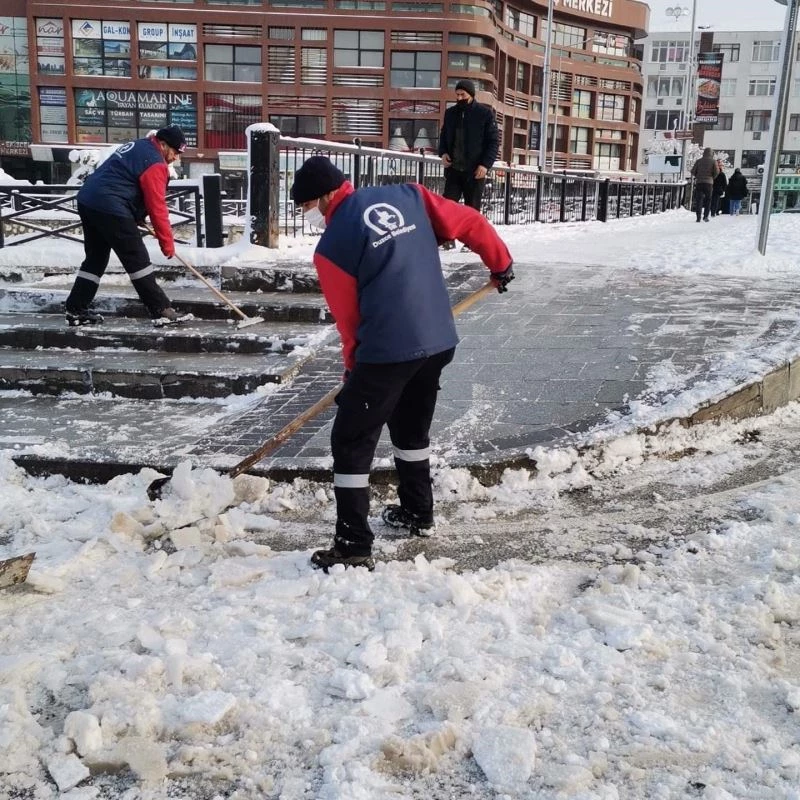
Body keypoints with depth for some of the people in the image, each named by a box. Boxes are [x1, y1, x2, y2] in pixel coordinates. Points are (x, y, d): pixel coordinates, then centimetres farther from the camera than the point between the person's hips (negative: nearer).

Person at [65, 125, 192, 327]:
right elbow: (157, 208, -11)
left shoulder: (137, 146, 21)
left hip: (88, 201, 10)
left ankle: (75, 310, 19)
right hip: (110, 208, -10)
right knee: (138, 259, -6)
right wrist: (167, 244, -5)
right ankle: (161, 311, -3)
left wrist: (136, 218, 24)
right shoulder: (154, 163, -9)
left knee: (96, 258, 16)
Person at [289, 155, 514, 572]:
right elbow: (469, 223, 10)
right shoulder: (407, 194, 8)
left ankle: (353, 546, 6)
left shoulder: (331, 245, -3)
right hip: (440, 339, 7)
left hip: (388, 350, -7)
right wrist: (500, 263, 26)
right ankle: (417, 512, 41)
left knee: (351, 441, 5)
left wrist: (353, 363, 19)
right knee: (411, 426, 27)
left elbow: (348, 316, 4)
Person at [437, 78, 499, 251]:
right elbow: (444, 135, 20)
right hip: (453, 169, 4)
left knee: (472, 208, 3)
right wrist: (443, 152, 0)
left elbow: (494, 141, -5)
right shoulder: (450, 113, 10)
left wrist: (486, 164, -15)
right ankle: (448, 239, 6)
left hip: (475, 170, -4)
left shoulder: (485, 113, -4)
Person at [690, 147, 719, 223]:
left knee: (699, 200, 1)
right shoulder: (713, 161, 2)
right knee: (708, 200, 10)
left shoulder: (699, 161, 7)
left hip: (699, 182, 1)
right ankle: (705, 216, 1)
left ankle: (698, 217, -8)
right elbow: (716, 171, -6)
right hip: (709, 182, -1)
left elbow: (693, 171, 3)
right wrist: (712, 177, 11)